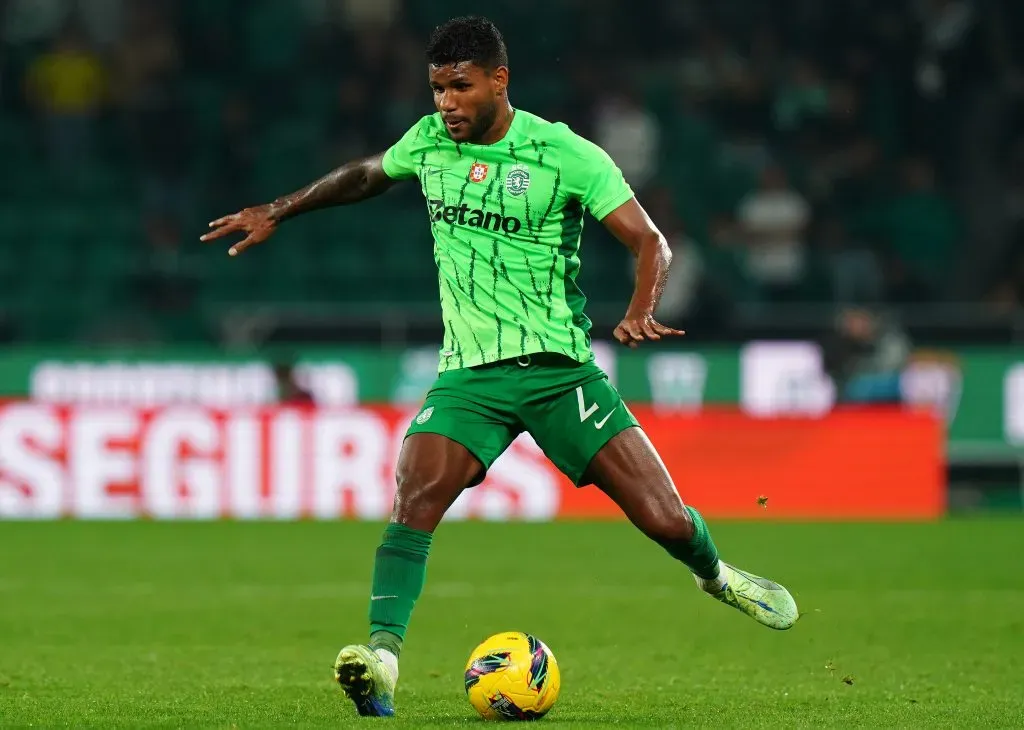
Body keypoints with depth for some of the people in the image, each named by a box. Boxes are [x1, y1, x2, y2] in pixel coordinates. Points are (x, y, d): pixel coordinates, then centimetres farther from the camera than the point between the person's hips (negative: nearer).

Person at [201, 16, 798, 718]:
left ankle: (716, 575, 31)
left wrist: (641, 312, -29)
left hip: (560, 368, -2)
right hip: (469, 373, 2)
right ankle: (382, 658, -32)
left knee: (664, 520, -4)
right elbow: (367, 175, 27)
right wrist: (277, 212, 26)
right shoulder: (429, 140, 4)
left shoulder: (566, 154, -9)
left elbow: (650, 242, -10)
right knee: (416, 498, -25)